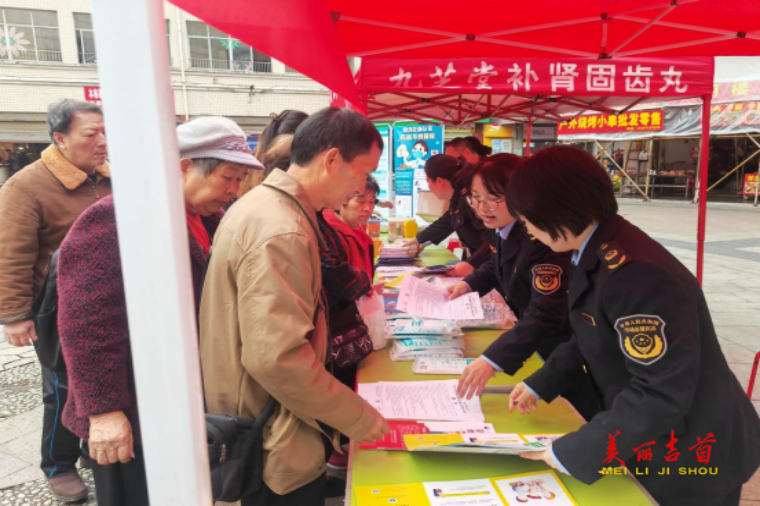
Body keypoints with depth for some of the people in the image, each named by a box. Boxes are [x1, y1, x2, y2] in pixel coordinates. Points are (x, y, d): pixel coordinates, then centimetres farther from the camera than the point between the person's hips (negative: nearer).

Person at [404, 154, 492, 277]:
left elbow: (493, 237, -29)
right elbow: (446, 222, 29)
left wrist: (472, 264, -35)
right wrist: (417, 240, 39)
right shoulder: (458, 197, 11)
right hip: (482, 263, 9)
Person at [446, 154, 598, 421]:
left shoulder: (542, 239, -35)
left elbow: (545, 315, -42)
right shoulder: (503, 228, -7)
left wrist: (491, 360, -49)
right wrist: (468, 284, -2)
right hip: (543, 345, 8)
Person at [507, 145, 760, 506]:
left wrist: (571, 453, -25)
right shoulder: (596, 255, -2)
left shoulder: (637, 275, -33)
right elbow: (593, 339, 9)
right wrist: (539, 384, 4)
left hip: (690, 456, -8)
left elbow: (661, 394, -31)